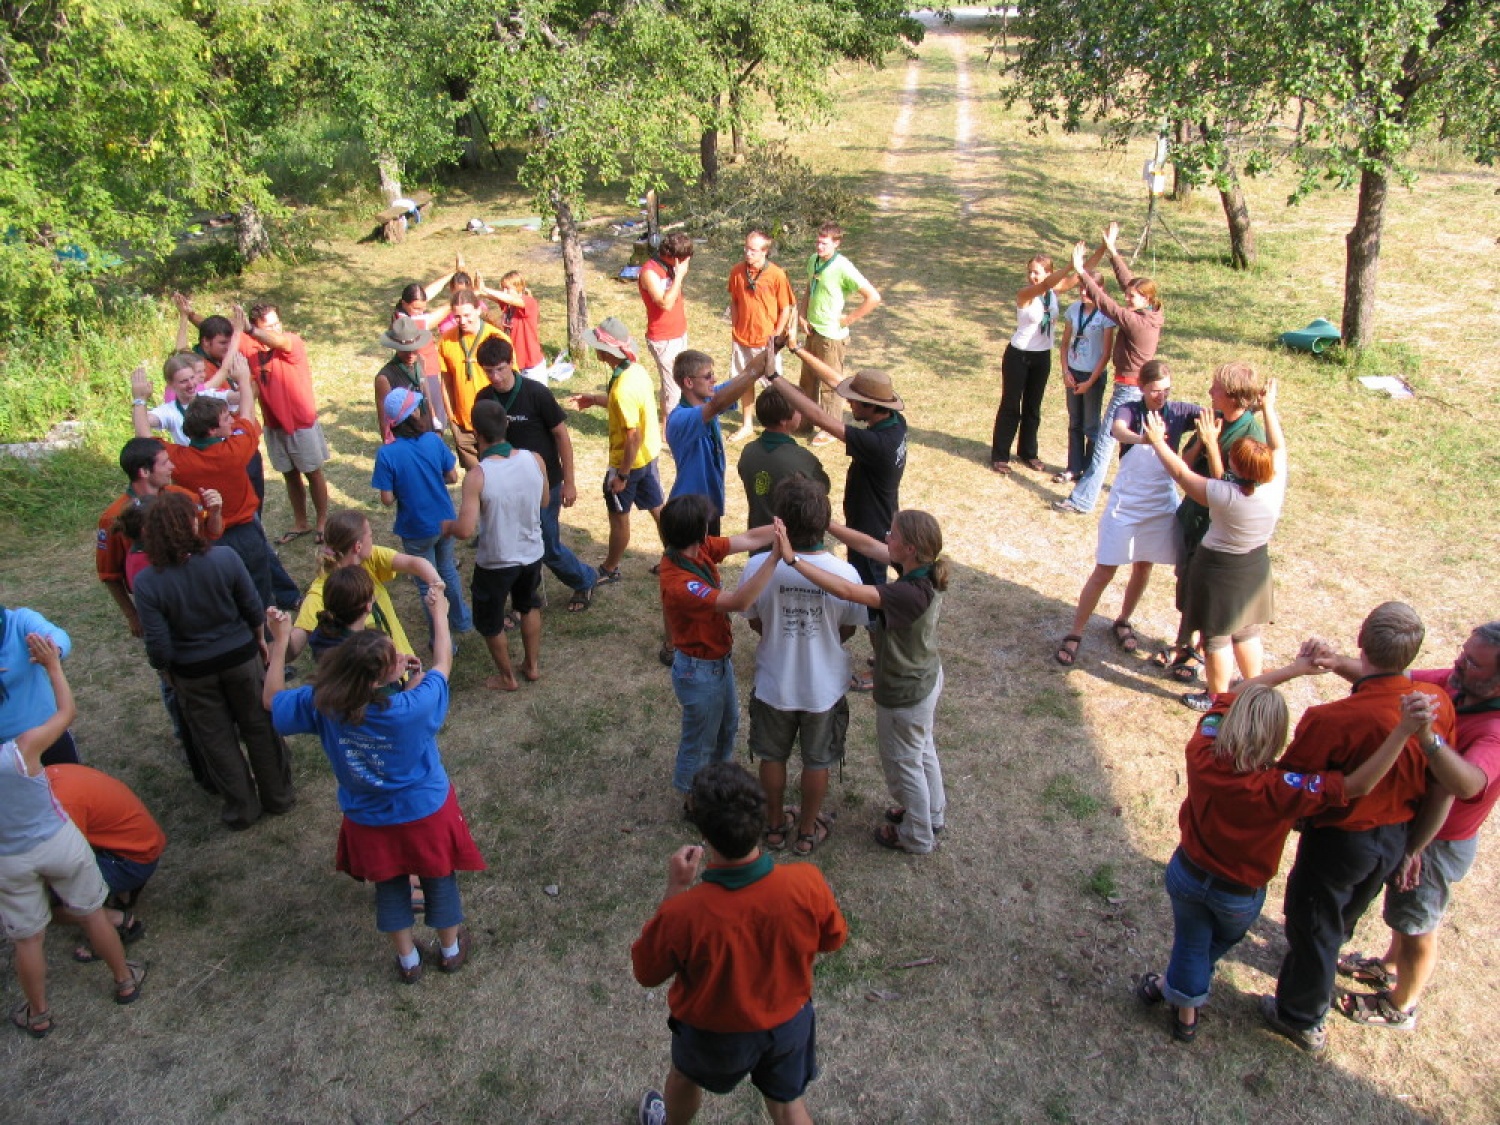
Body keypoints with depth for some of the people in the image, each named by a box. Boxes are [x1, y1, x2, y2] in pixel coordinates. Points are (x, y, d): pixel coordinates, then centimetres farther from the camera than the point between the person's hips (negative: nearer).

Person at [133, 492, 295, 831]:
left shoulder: (147, 582, -21)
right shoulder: (225, 558, -22)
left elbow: (159, 649, -17)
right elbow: (255, 611, -10)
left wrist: (162, 666, 5)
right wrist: (259, 640, 10)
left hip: (193, 674, 0)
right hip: (241, 658, 0)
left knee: (217, 741, 20)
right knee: (259, 728, 21)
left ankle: (242, 809, 36)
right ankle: (278, 796, 37)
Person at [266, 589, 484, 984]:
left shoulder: (322, 706, -26)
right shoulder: (413, 708, -34)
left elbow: (273, 699, -5)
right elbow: (443, 665, -14)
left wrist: (280, 641, -2)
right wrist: (440, 615, 0)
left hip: (370, 823, 3)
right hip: (426, 814, -2)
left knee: (389, 887, 26)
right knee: (439, 880, 23)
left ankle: (408, 961, 45)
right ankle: (451, 950, 46)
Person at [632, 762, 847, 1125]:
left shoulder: (682, 913, -39)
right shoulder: (807, 883, -32)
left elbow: (646, 972, -16)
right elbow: (832, 939, -9)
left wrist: (675, 889, -16)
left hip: (714, 1034, -1)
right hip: (791, 1021, 1)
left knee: (686, 1075, 33)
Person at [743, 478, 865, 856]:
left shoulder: (759, 566, -23)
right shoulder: (844, 572, -23)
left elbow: (754, 622, -7)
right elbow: (848, 630, -7)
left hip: (774, 683, 0)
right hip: (824, 686, 0)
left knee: (772, 757, 25)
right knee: (816, 761, 23)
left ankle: (775, 825, 43)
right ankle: (807, 831, 41)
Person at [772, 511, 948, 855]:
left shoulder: (909, 593, -39)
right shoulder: (923, 570, -14)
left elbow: (845, 590, -46)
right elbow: (866, 544, -9)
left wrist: (794, 558, -44)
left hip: (904, 695, -8)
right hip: (927, 678, 8)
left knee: (903, 763, 17)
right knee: (923, 751, 30)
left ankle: (918, 836, 41)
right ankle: (933, 814, 54)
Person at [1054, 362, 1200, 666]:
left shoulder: (1179, 412, -5)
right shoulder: (1131, 411, -12)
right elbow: (1118, 430, -35)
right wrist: (1145, 438, -57)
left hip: (1161, 507, 3)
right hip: (1125, 507, -3)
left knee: (1143, 567, 16)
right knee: (1103, 572, -1)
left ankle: (1123, 622, 38)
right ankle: (1075, 634, 8)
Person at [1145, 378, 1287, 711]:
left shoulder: (1224, 495, -31)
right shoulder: (1276, 487, -17)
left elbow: (1182, 474, -18)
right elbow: (1279, 448, 1)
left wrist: (1158, 442, -6)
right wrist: (1269, 408, 11)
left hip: (1219, 568, -6)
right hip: (1256, 567, 6)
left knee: (1216, 637, 12)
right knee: (1248, 633, 24)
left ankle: (1217, 698, 28)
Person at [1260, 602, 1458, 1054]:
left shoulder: (1330, 721, -36)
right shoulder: (1438, 702, -17)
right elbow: (1445, 788, -2)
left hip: (1340, 841, -6)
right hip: (1396, 839, 6)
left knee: (1313, 926, 18)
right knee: (1346, 915, 33)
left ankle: (1301, 1018, 39)